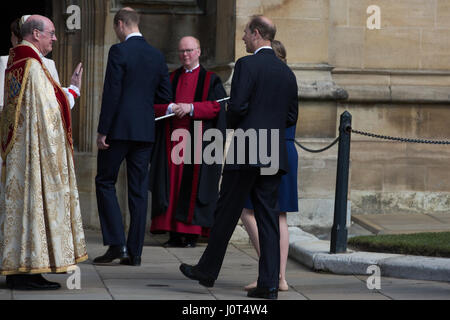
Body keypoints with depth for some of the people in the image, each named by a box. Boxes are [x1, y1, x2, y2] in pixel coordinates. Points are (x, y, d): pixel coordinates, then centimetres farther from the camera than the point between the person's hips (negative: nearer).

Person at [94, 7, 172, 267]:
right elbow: (166, 95, 10)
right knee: (139, 189, 7)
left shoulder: (119, 51, -10)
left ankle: (117, 244, -3)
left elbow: (112, 93, -14)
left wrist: (103, 131, -10)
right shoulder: (157, 55, 8)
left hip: (120, 128, -6)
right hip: (146, 130, 6)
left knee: (105, 182, 6)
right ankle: (135, 252, 8)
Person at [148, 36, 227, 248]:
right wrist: (171, 108, -14)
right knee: (172, 184, -1)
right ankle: (174, 233, 2)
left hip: (196, 140, -3)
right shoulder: (171, 79, 16)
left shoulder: (210, 80, 7)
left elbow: (217, 106, -7)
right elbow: (155, 105, 7)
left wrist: (191, 107, -18)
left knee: (193, 184, -5)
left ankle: (191, 234, -2)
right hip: (172, 139, 3)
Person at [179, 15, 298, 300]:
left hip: (246, 152, -6)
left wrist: (232, 125, 4)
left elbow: (237, 106, -16)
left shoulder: (247, 65, -9)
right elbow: (292, 117, 13)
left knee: (227, 213, 6)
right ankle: (269, 283, 2)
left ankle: (208, 271, 18)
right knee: (268, 217, 5)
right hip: (275, 155, 6)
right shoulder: (287, 72, 12)